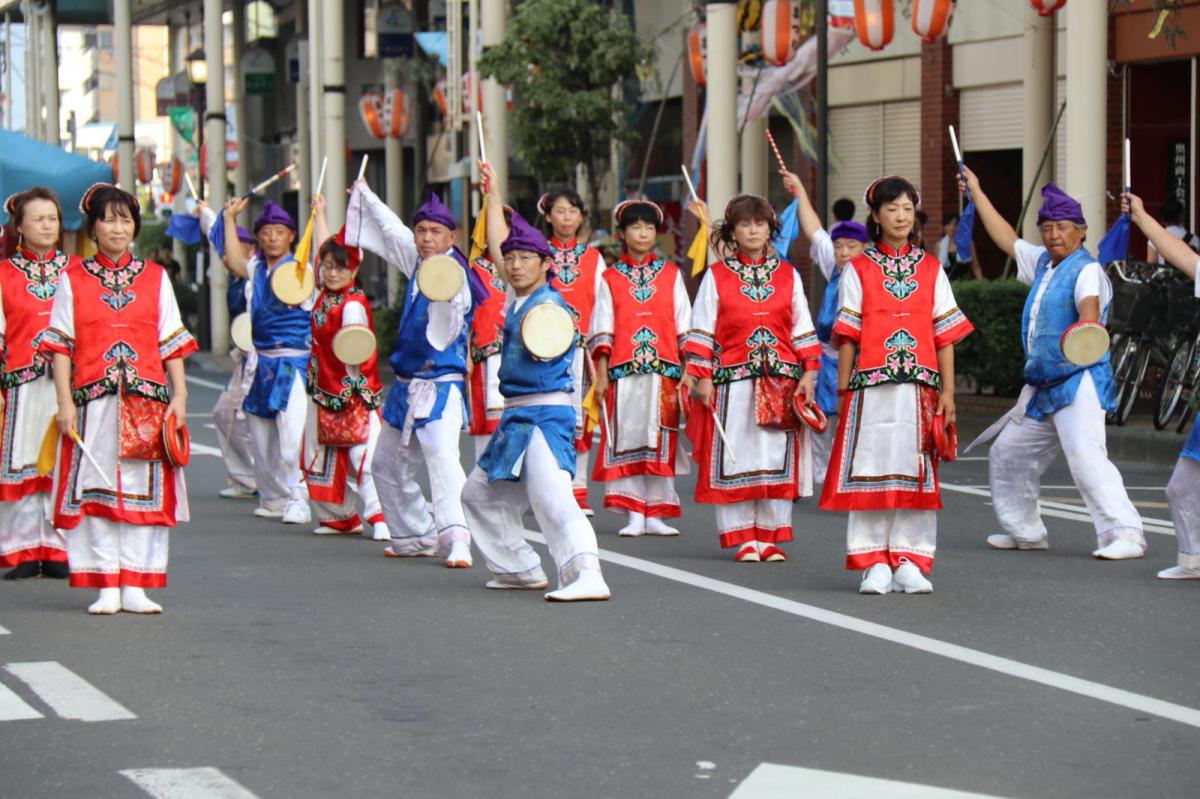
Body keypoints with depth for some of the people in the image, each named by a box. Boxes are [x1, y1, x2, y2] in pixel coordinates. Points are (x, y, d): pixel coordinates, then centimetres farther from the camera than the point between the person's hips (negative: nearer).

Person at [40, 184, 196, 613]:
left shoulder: (155, 278, 10)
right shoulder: (72, 279, 6)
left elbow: (172, 343, 10)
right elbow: (61, 345, 3)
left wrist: (179, 395, 2)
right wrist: (65, 401, -6)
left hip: (146, 400, 1)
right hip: (94, 399, -1)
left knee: (144, 489, 0)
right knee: (97, 489, -2)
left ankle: (135, 586, 4)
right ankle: (107, 587, 2)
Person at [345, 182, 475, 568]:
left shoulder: (453, 271, -15)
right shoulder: (416, 262, 8)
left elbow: (452, 301, -39)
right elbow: (392, 231, 27)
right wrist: (365, 195, 41)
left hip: (441, 386, -9)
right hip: (407, 387, 9)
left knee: (443, 458, -27)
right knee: (388, 465, 20)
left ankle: (457, 539, -38)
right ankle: (415, 537, 33)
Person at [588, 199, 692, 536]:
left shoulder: (671, 274, 11)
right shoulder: (610, 278, 9)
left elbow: (683, 324, 9)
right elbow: (602, 329, 7)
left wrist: (688, 369, 3)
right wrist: (600, 372, 1)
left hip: (664, 369, 0)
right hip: (623, 370, 0)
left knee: (661, 441, -1)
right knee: (627, 438, -2)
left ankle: (655, 514, 4)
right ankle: (634, 515, 3)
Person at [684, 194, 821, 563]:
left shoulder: (788, 275, 11)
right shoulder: (716, 276, 5)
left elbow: (803, 329, 12)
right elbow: (702, 330, 3)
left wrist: (808, 373, 4)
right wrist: (702, 377, -4)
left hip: (782, 381, 2)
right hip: (733, 379, -2)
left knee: (778, 456, 1)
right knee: (735, 457, -2)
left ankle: (771, 536, 8)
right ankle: (743, 538, 5)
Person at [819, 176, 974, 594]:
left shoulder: (931, 269, 10)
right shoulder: (859, 270, 5)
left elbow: (945, 334, 9)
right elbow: (847, 336, 4)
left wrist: (947, 390, 2)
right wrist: (843, 393, 0)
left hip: (919, 386, 2)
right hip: (872, 386, -2)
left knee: (916, 471, 1)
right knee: (871, 469, -3)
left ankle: (910, 562, 6)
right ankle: (875, 563, 3)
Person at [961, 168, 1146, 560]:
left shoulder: (1087, 271, -12)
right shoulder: (1043, 263, 15)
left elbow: (1089, 307, -31)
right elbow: (1007, 239, 28)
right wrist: (977, 192, 33)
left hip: (1079, 383, -10)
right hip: (1041, 387, 10)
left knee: (1086, 457, -26)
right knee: (1007, 455, 17)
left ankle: (1125, 535, -28)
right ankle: (1025, 532, 33)